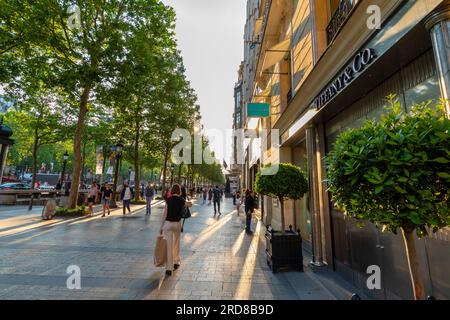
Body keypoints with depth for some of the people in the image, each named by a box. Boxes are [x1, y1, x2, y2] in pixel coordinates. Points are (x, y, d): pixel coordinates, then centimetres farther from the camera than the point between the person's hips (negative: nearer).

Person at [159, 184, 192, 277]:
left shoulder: (168, 200, -9)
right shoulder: (182, 200, -3)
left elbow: (164, 214, -8)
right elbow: (190, 204, 17)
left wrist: (161, 227, -1)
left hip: (167, 223, -2)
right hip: (177, 224, 2)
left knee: (168, 246, 3)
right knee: (176, 244, 22)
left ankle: (169, 268, 7)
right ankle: (176, 263, 35)